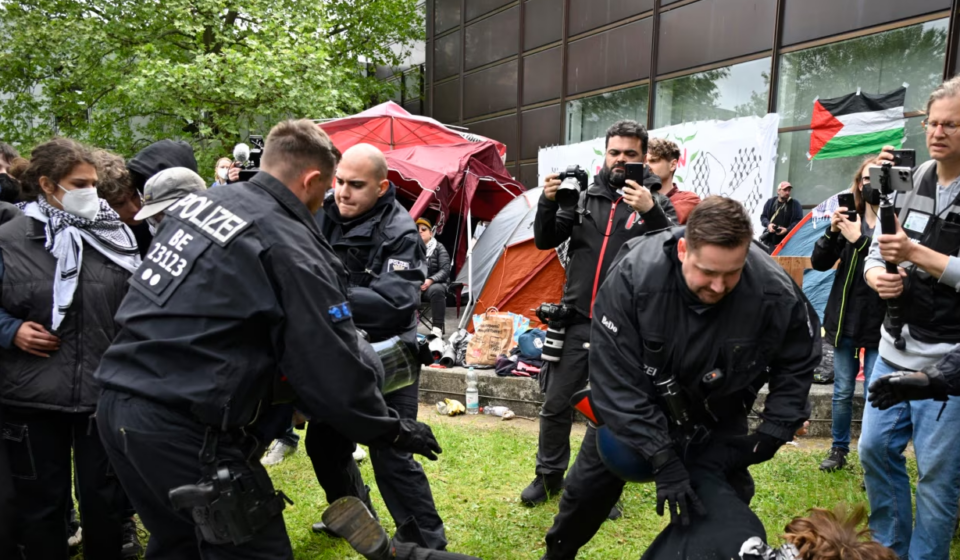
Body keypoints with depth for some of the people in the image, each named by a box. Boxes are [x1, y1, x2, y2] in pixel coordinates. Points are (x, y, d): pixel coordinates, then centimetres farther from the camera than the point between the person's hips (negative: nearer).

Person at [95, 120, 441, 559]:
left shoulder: (195, 201, 10)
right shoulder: (291, 248, -14)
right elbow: (332, 370, -12)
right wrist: (392, 430, 2)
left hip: (118, 403, 9)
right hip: (183, 428, -9)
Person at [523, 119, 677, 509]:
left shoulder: (656, 203, 1)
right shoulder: (584, 197, 7)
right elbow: (545, 241, 6)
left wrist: (650, 212, -30)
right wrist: (548, 202, -11)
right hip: (576, 321, 2)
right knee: (555, 405, 9)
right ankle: (549, 475, 29)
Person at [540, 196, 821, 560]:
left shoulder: (775, 294, -30)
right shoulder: (632, 277, -37)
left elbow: (797, 364, -8)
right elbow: (616, 379, -31)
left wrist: (772, 434, -14)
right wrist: (661, 460, -33)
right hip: (637, 402, -1)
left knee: (724, 501, -2)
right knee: (591, 482, 11)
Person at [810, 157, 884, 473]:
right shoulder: (849, 218, 5)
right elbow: (819, 263, 3)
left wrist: (859, 239, -20)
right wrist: (833, 231, -11)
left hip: (881, 322, -4)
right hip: (846, 319, 4)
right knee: (842, 392, 14)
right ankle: (839, 450, 29)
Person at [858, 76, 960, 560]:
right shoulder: (910, 181, 6)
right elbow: (877, 252, 10)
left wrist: (916, 254, -24)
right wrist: (877, 277, -10)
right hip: (895, 349, 6)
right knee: (875, 449, 13)